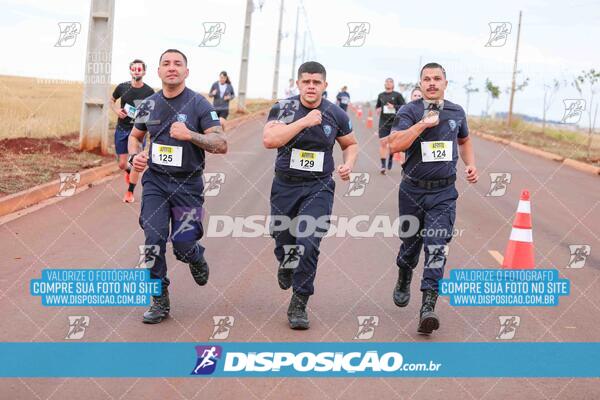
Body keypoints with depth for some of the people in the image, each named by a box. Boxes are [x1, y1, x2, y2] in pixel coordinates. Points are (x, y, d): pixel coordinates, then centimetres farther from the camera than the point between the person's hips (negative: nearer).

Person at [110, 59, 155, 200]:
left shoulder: (149, 91, -6)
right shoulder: (122, 87, -2)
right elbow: (112, 100, 15)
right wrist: (116, 110, -5)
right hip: (122, 129, 2)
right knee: (122, 165, 5)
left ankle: (130, 192, 17)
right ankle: (128, 171, 41)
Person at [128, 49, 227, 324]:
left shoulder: (199, 104, -8)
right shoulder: (149, 104, 5)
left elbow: (221, 145, -13)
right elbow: (135, 136, 21)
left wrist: (190, 135, -26)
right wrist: (134, 156, -1)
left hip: (187, 184, -3)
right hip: (155, 181, 3)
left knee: (182, 244, -3)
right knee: (154, 240, -9)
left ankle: (196, 257, 35)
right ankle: (160, 301, 4)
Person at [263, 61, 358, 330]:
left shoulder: (335, 115, -2)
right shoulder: (284, 108, -7)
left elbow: (350, 144, 15)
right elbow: (269, 140, -24)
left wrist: (348, 164, -6)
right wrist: (304, 121, -27)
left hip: (318, 188, -1)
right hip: (285, 186, 1)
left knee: (309, 244, -14)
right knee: (283, 239, 15)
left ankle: (298, 305, -1)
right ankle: (286, 264, 53)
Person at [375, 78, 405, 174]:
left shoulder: (397, 95, 0)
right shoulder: (381, 95, 11)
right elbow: (377, 105, 25)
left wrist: (394, 107, -15)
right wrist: (377, 109, 3)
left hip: (394, 122, -2)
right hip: (383, 122, 2)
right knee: (383, 143, -9)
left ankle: (390, 157, 37)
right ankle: (383, 165, -8)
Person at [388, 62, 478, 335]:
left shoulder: (456, 112, 6)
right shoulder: (409, 111, -5)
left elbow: (464, 140, 26)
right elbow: (395, 144, -20)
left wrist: (470, 164, 10)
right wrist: (423, 124, -24)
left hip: (444, 192, 1)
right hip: (413, 190, -1)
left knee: (437, 247, -12)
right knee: (411, 243, 15)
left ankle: (428, 307, -16)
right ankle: (403, 282, 46)